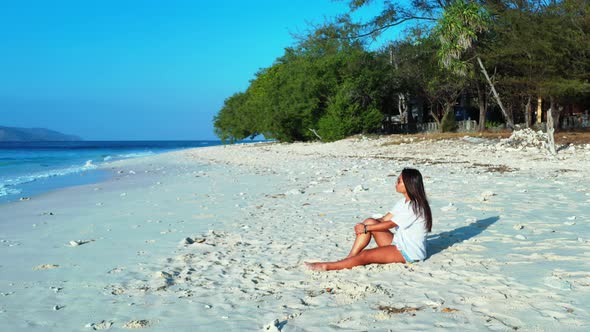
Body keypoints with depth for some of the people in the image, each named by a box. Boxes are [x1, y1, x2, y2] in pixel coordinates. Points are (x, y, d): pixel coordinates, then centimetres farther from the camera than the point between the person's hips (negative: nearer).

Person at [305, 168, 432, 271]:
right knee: (369, 222, -6)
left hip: (410, 252, -9)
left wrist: (365, 228, -11)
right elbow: (385, 219, 8)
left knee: (365, 255, -23)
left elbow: (390, 224, -18)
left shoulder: (415, 206, -20)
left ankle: (326, 266, -20)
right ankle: (349, 258, -10)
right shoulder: (404, 202, 11)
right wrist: (364, 225, -3)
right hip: (398, 244, 9)